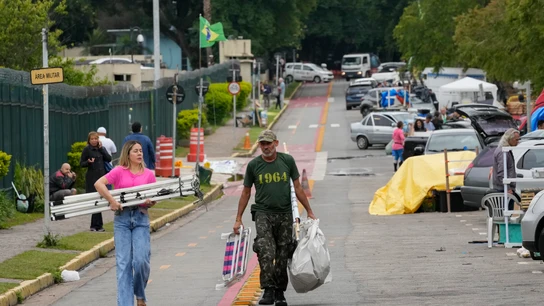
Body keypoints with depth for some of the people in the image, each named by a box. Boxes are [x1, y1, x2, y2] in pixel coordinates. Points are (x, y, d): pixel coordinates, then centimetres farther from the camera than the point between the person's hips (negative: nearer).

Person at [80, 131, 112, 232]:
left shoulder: (102, 148, 12)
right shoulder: (87, 150, -1)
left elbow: (109, 159, 0)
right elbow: (81, 163, 0)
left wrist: (101, 149, -5)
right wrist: (88, 162, -20)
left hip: (102, 176, 5)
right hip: (92, 178, -5)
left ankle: (95, 225, 9)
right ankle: (97, 225, -5)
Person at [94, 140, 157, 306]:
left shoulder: (149, 174, 8)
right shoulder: (119, 171, 1)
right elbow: (98, 184, -9)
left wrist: (150, 202, -11)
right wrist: (112, 201, -17)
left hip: (141, 218, 1)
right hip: (122, 218, -1)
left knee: (141, 260, -11)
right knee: (123, 262, -3)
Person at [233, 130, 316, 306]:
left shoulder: (287, 161, 4)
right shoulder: (254, 165, 2)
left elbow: (297, 188, 10)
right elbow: (246, 193, 10)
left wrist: (309, 211, 8)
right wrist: (238, 219, 8)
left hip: (285, 215, 1)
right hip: (263, 214, -1)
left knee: (282, 255, 4)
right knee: (265, 252, -19)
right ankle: (268, 291, -21)